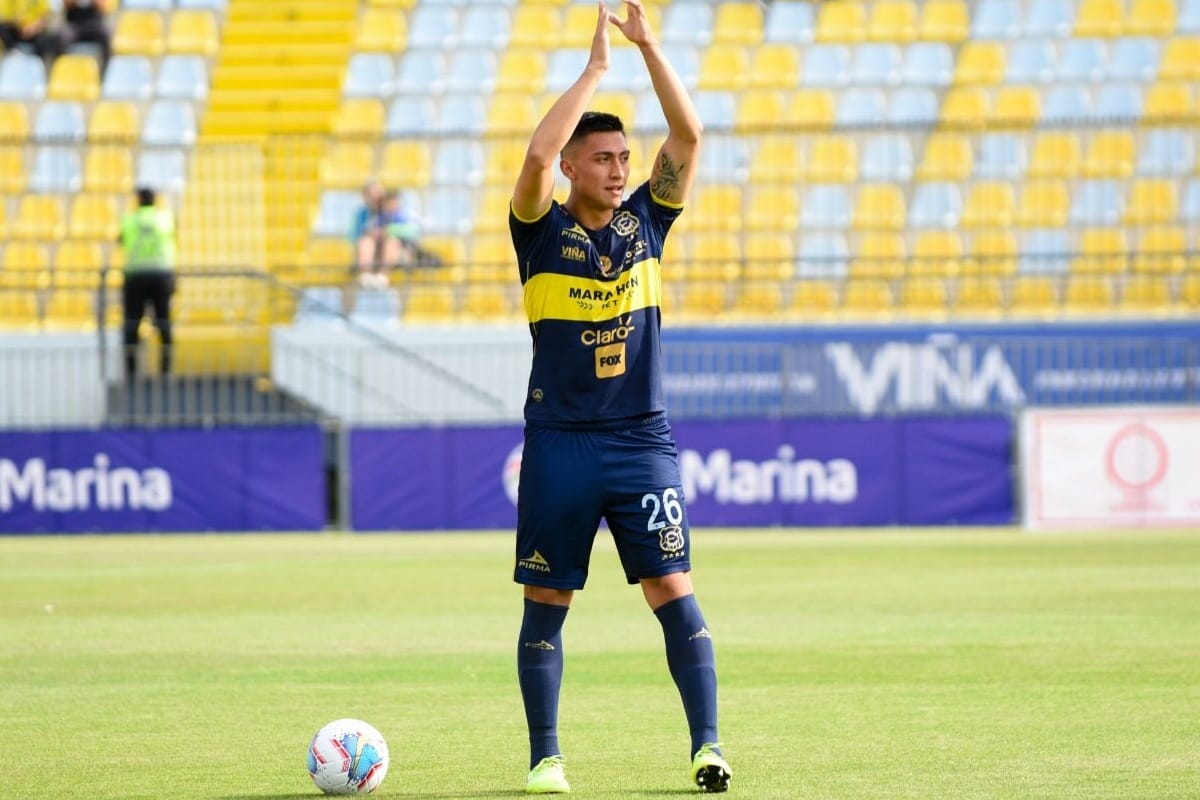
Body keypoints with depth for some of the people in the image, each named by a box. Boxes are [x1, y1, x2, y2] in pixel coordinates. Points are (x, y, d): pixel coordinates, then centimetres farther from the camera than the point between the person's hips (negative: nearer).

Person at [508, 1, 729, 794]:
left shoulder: (645, 220, 6)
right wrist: (595, 68, -16)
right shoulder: (544, 231, -2)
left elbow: (689, 136, -3)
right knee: (547, 602, 3)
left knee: (673, 590, -6)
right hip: (560, 441, -1)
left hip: (643, 439, 1)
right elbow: (536, 155, -21)